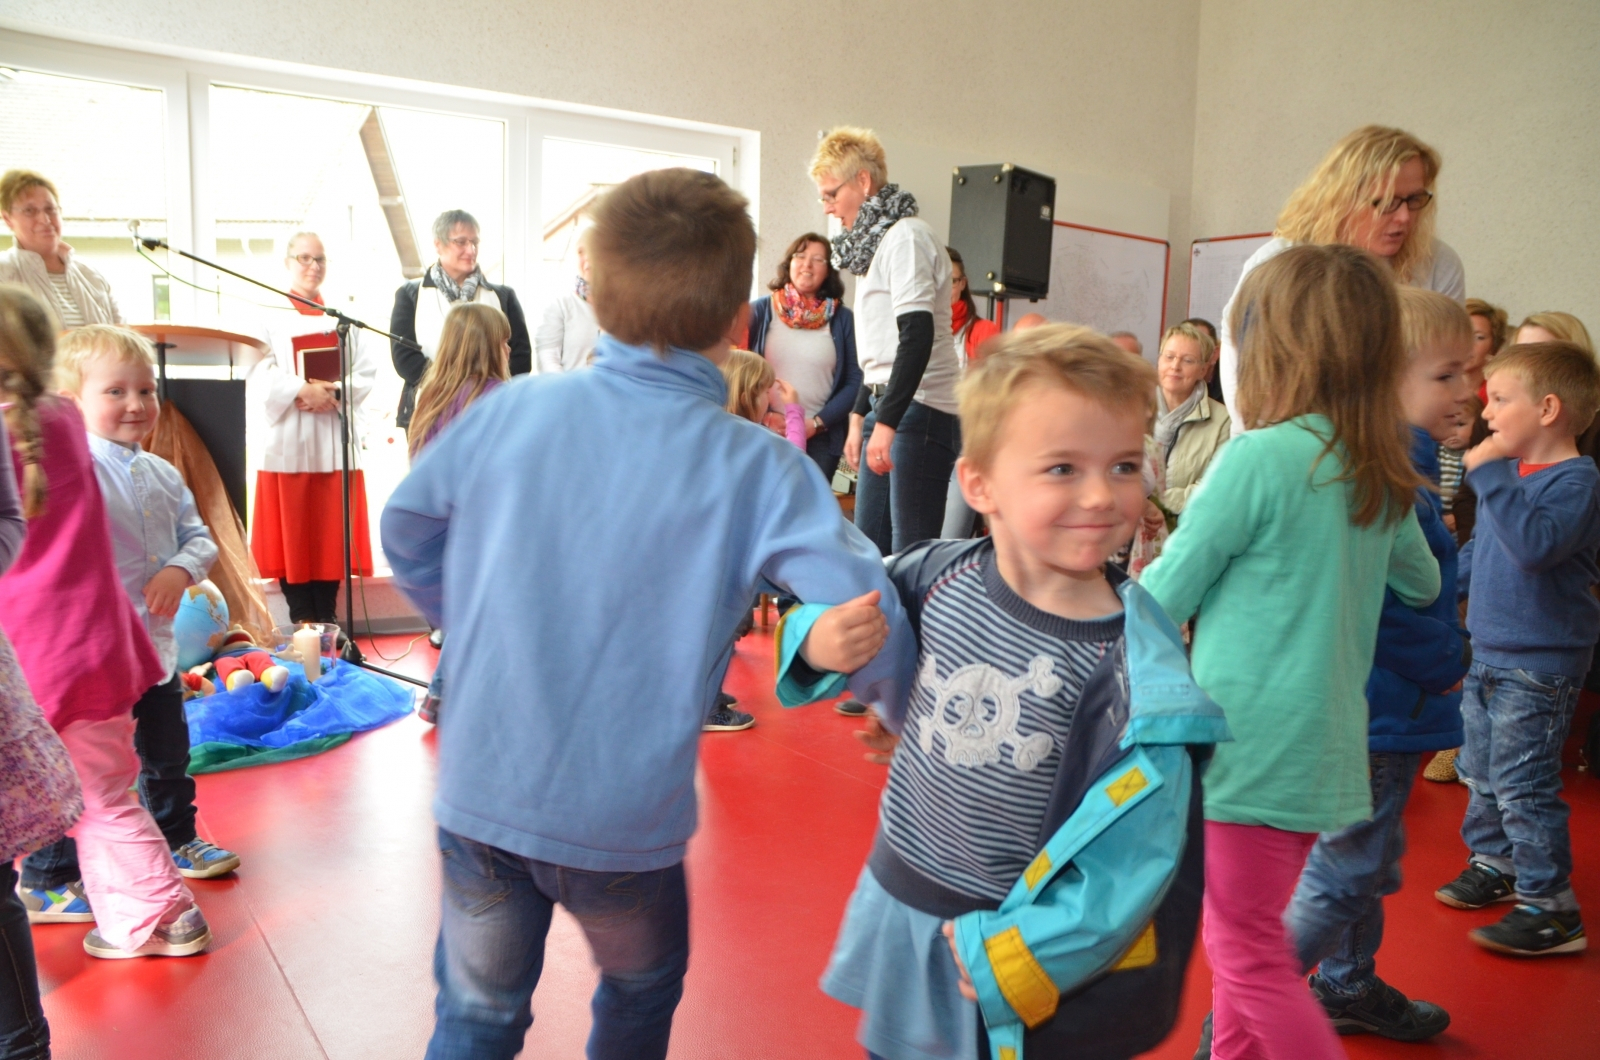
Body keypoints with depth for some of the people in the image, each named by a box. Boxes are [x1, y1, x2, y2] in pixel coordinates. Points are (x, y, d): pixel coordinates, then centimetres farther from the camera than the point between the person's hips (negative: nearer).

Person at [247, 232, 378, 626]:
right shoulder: (269, 316, 4)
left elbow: (366, 372, 4)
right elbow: (259, 376, -6)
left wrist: (334, 392, -13)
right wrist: (301, 390, -19)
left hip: (336, 436, 2)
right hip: (288, 438, -2)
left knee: (332, 529, 3)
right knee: (292, 530, -1)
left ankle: (327, 616, 10)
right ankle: (301, 618, 6)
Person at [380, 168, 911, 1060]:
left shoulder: (509, 411, -7)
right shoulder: (756, 467, -14)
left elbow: (406, 530, 7)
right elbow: (868, 617, -19)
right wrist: (895, 704, 2)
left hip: (480, 794, 2)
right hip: (627, 820, -1)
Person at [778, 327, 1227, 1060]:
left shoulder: (1128, 669, -23)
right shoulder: (937, 575, -11)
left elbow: (1125, 866, -19)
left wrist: (1005, 958, -18)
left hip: (1016, 955, -4)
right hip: (892, 916, 5)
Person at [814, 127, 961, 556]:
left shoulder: (905, 237, -9)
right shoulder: (877, 240, 20)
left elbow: (918, 336, -20)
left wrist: (886, 422, -25)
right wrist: (860, 416, 23)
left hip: (918, 409, -10)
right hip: (888, 407, 10)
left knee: (911, 551, -10)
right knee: (868, 544, 9)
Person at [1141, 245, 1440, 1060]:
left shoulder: (1259, 457, -18)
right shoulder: (1383, 476, 6)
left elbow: (1163, 600, -10)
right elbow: (1423, 585, 24)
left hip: (1254, 744, -8)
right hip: (1326, 745, 8)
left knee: (1249, 956, 5)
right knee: (1242, 937, 21)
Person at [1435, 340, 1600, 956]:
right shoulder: (1511, 472, 7)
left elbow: (1535, 544, -36)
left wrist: (1488, 474, -31)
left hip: (1539, 666, -9)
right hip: (1488, 654, 9)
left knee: (1523, 784, -4)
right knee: (1481, 771, 20)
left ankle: (1550, 909, 8)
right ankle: (1494, 864, 38)